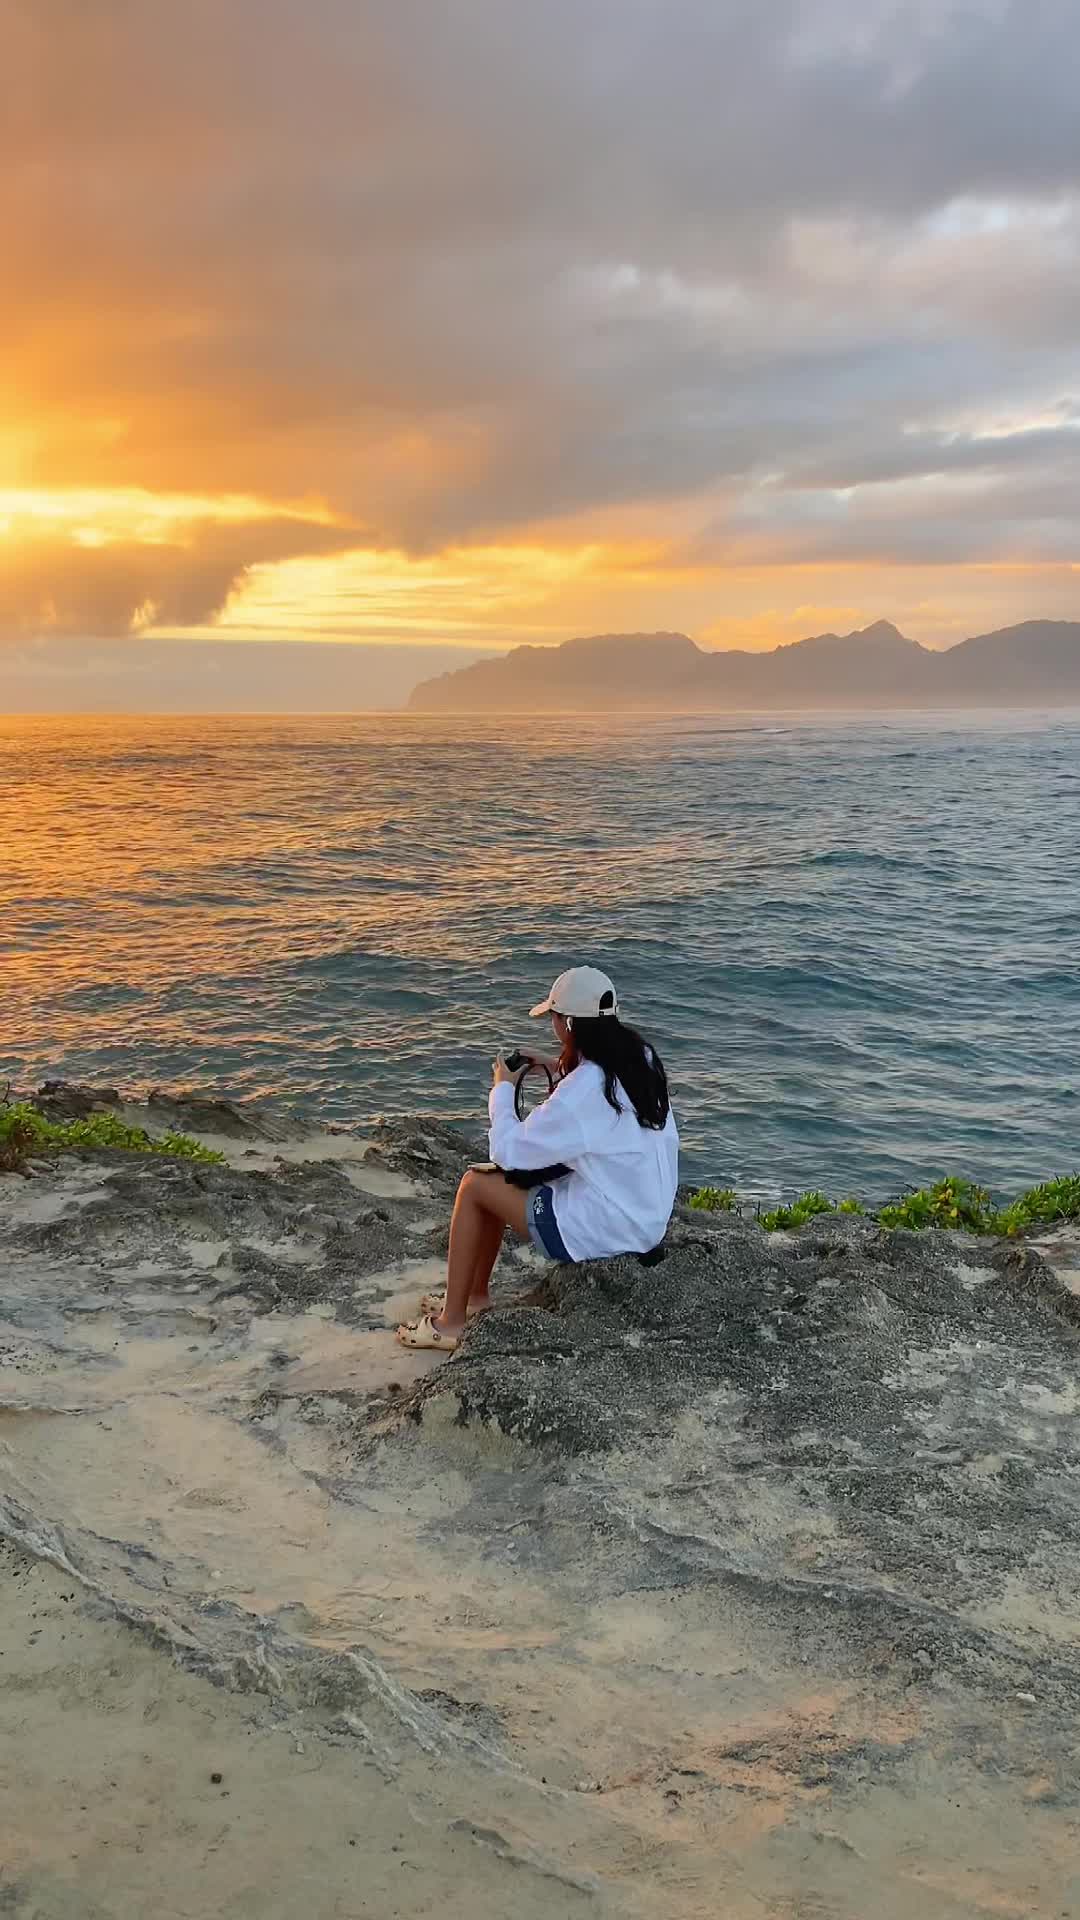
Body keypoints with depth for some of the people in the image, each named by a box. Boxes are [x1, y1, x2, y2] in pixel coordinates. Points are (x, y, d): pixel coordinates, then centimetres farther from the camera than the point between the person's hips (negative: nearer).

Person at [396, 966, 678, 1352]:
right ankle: (475, 1297, 32)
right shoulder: (639, 1057, -2)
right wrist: (561, 1072, 9)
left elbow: (509, 1151, -18)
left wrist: (503, 1088, -3)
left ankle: (451, 1321, 15)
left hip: (605, 1231, -9)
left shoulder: (583, 1089, -27)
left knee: (475, 1184, 4)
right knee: (497, 1179, 20)